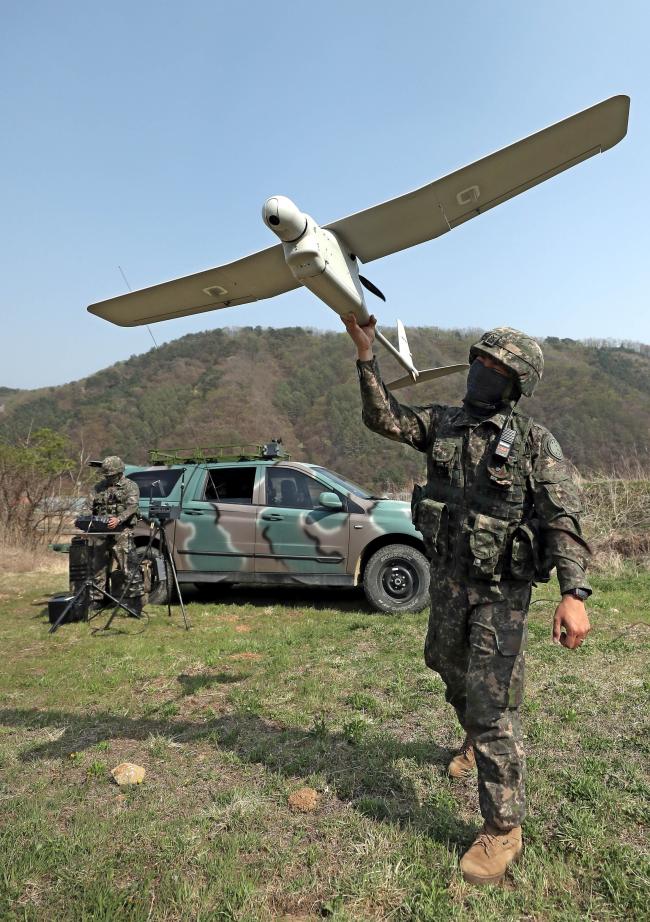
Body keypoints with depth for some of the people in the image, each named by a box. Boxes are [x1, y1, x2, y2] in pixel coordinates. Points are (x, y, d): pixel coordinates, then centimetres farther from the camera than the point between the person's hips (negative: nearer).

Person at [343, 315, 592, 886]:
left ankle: (503, 829, 13)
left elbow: (563, 521, -17)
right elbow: (384, 418, -5)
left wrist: (574, 593, -29)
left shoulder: (535, 444, -12)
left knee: (493, 704, -4)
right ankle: (476, 739, 55)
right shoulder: (443, 423, 2)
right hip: (448, 577, 6)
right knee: (448, 666, 25)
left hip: (503, 588, -6)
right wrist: (366, 353, -13)